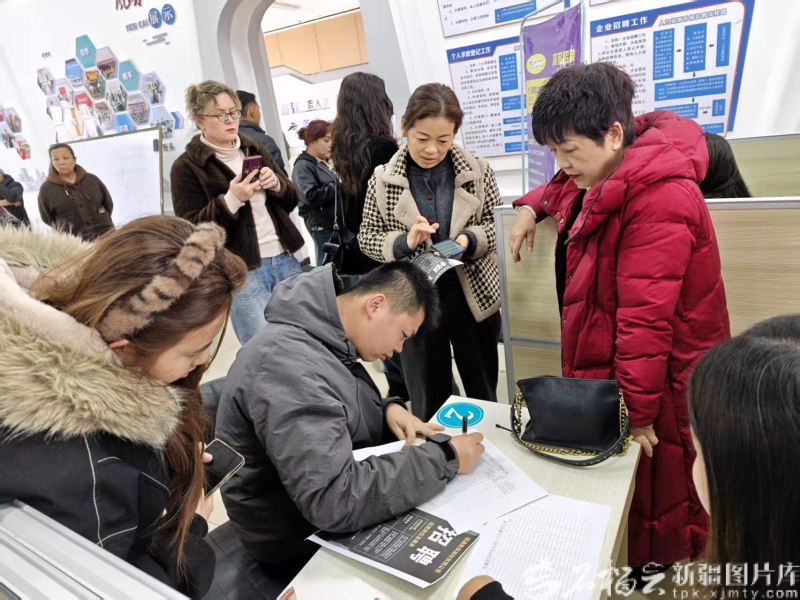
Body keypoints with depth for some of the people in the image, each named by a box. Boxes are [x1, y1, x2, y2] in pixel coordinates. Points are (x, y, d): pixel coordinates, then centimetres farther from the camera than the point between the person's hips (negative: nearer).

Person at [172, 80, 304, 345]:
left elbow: (291, 201, 15)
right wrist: (231, 200, -22)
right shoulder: (187, 166, -3)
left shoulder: (255, 149, 13)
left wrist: (276, 184, -7)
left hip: (285, 260, 5)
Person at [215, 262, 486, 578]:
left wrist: (387, 409, -8)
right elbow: (334, 501, -36)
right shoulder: (286, 364, -32)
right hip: (303, 541, -8)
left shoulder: (326, 338, -3)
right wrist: (444, 459, -28)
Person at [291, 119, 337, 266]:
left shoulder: (323, 163, 17)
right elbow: (312, 196, -21)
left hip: (334, 223, 8)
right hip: (322, 226, -8)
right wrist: (339, 185, -18)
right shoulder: (303, 166, -9)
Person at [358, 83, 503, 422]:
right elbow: (367, 238, -1)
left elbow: (499, 224, 2)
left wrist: (469, 240, -19)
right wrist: (404, 242, -20)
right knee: (428, 401, 15)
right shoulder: (383, 180, -5)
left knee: (484, 394, 19)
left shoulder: (477, 171, -4)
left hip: (473, 296, 1)